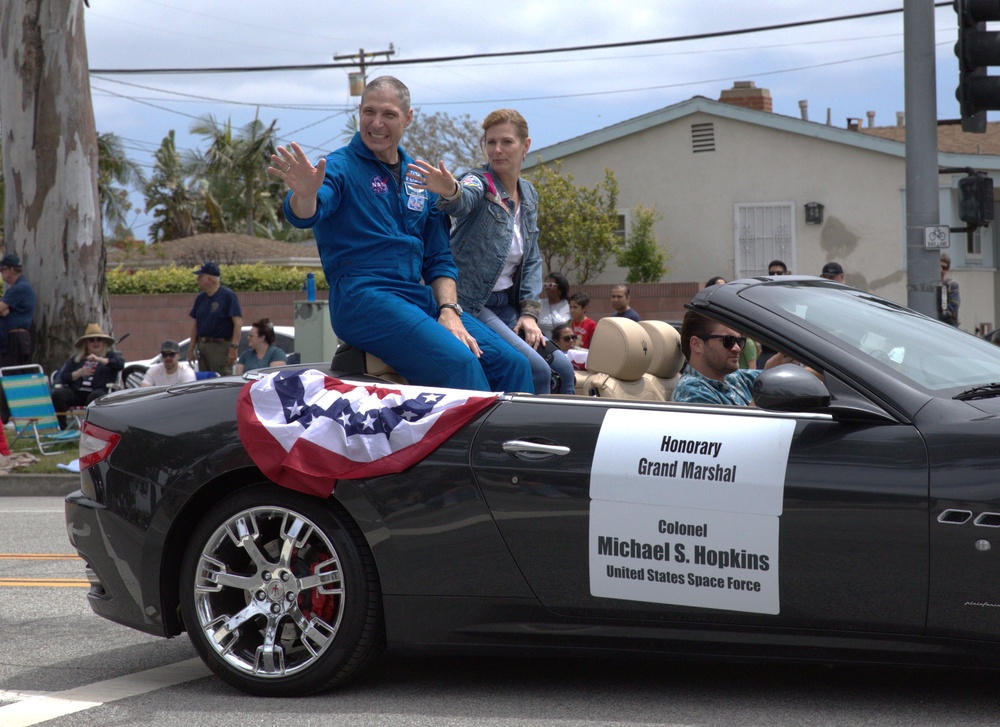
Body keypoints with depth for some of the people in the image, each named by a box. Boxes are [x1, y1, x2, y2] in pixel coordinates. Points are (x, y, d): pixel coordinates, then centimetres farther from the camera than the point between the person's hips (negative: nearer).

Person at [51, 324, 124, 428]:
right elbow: (63, 377, 14)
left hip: (100, 393, -3)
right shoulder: (76, 358, 24)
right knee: (57, 393, -25)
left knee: (95, 396, -39)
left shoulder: (111, 356, 16)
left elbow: (120, 364, -8)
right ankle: (62, 429, -25)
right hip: (77, 393, 3)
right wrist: (79, 373, -4)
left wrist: (100, 360, -18)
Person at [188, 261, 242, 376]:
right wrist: (191, 349, 14)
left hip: (220, 346, -7)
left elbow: (238, 323, -13)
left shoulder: (228, 296, -8)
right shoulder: (201, 298, 13)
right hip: (202, 347, 7)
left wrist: (234, 348, -20)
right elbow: (195, 324, 18)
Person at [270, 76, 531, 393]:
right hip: (362, 295, -6)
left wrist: (449, 311, 3)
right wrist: (305, 193, -46)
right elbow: (304, 214, -22)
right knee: (459, 364, -28)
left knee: (512, 364, -10)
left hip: (420, 296, 7)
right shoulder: (340, 166, -1)